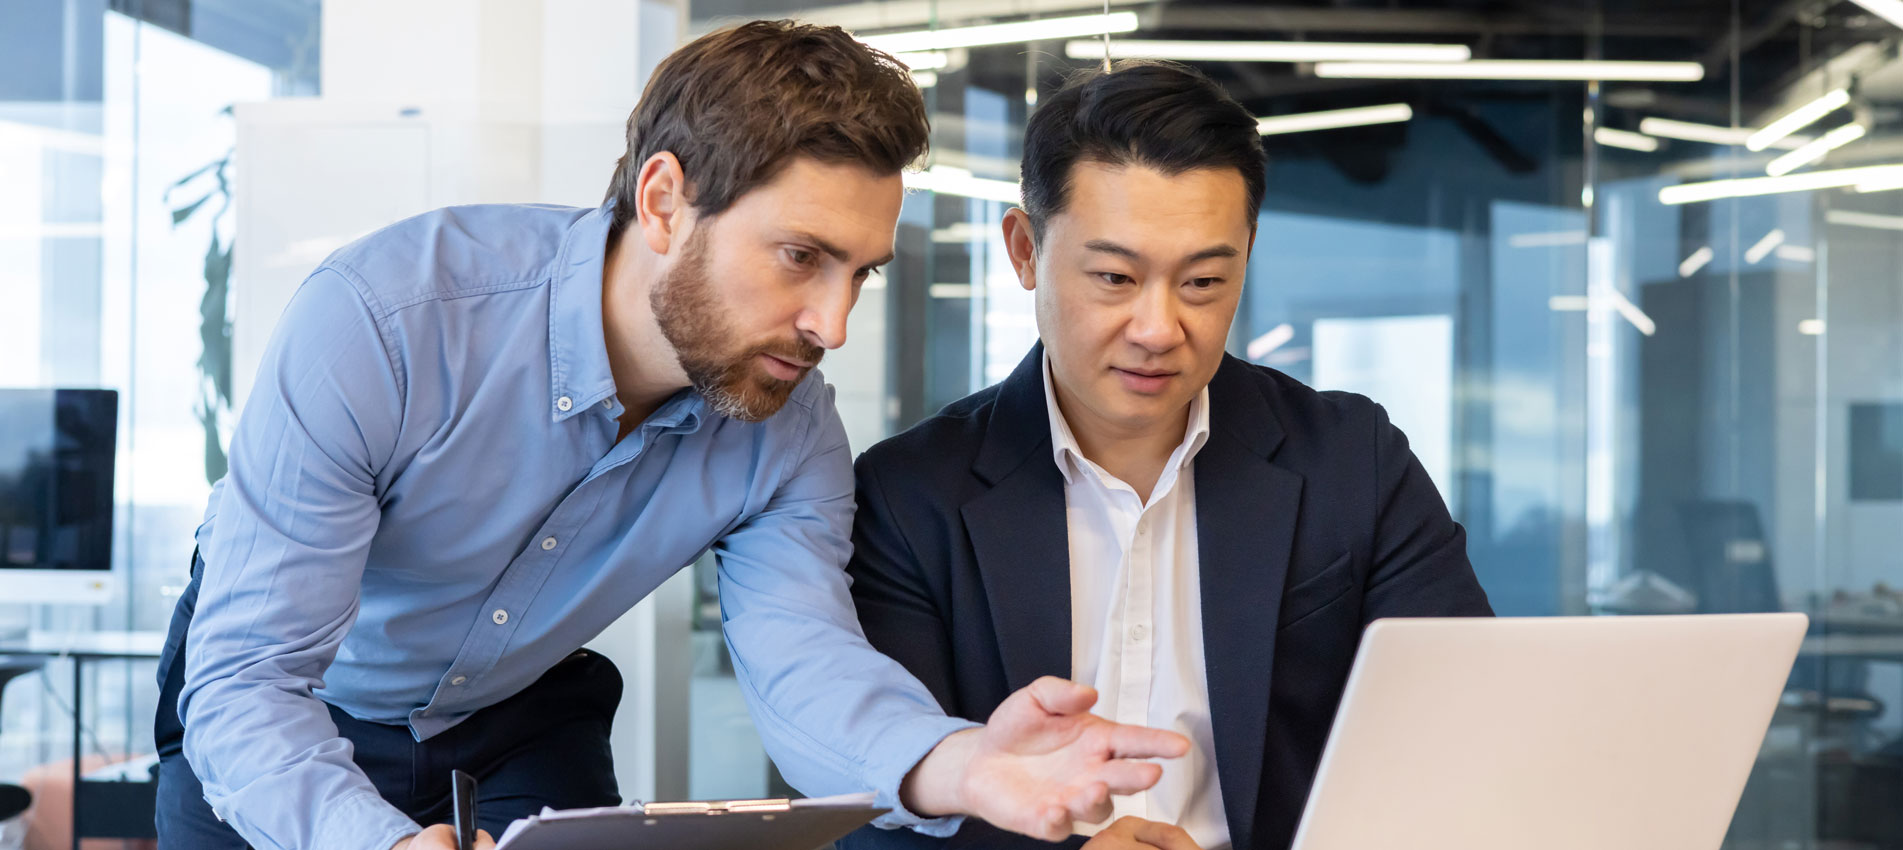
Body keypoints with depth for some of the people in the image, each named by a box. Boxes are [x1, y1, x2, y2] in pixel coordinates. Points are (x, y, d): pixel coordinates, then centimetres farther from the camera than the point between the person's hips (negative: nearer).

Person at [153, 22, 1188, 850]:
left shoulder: (785, 435, -18)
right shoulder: (377, 320, -35)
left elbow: (801, 662, -31)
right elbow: (244, 679, -37)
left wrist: (955, 765, -54)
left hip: (519, 718, 3)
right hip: (291, 719, -3)